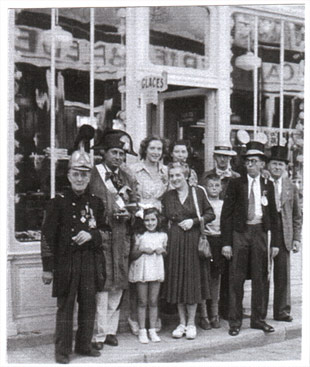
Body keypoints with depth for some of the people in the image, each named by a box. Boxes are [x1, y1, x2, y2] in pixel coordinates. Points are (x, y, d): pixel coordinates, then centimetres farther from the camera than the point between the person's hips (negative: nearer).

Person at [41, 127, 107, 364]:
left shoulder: (96, 203, 7)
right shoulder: (58, 202, -4)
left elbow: (105, 230, 14)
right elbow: (48, 236, -5)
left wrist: (91, 235, -9)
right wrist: (48, 267, -7)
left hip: (91, 261, 4)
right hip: (66, 262, -3)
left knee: (89, 304, 9)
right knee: (65, 306, 2)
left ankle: (84, 345, 23)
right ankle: (63, 349, 10)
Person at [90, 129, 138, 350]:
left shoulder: (128, 179, 18)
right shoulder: (92, 176, 0)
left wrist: (128, 214, 0)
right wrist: (111, 214, -11)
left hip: (121, 238, 5)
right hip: (100, 236, -5)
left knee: (118, 286, 7)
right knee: (101, 285, -8)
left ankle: (111, 330, 15)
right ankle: (98, 334, -2)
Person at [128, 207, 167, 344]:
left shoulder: (162, 236, 6)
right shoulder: (139, 236, 0)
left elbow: (165, 250, 17)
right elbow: (133, 255, 2)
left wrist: (162, 250, -5)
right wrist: (143, 250, -15)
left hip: (156, 269, 2)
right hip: (142, 269, -2)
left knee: (153, 301, 6)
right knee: (142, 302, 2)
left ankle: (153, 330, 14)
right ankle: (142, 331, 10)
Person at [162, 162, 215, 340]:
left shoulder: (198, 192, 0)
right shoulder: (168, 196, 6)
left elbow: (211, 214, 1)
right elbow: (164, 218, 12)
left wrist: (193, 221, -11)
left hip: (194, 240, -2)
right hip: (175, 241, 2)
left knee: (193, 280, 1)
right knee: (177, 280, 4)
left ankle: (191, 323, 11)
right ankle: (182, 323, 14)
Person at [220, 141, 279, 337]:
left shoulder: (267, 185, 8)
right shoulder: (236, 184, 1)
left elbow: (273, 215, 11)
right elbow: (226, 214, -1)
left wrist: (274, 242, 6)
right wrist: (226, 242, -7)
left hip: (261, 232, 2)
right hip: (240, 232, -2)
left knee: (260, 278, 8)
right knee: (236, 278, 0)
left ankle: (258, 319, 21)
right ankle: (235, 321, 9)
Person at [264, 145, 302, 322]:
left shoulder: (291, 187, 10)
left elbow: (297, 215, 12)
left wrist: (297, 238, 6)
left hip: (284, 235, 3)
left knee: (283, 274, 5)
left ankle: (282, 311, 15)